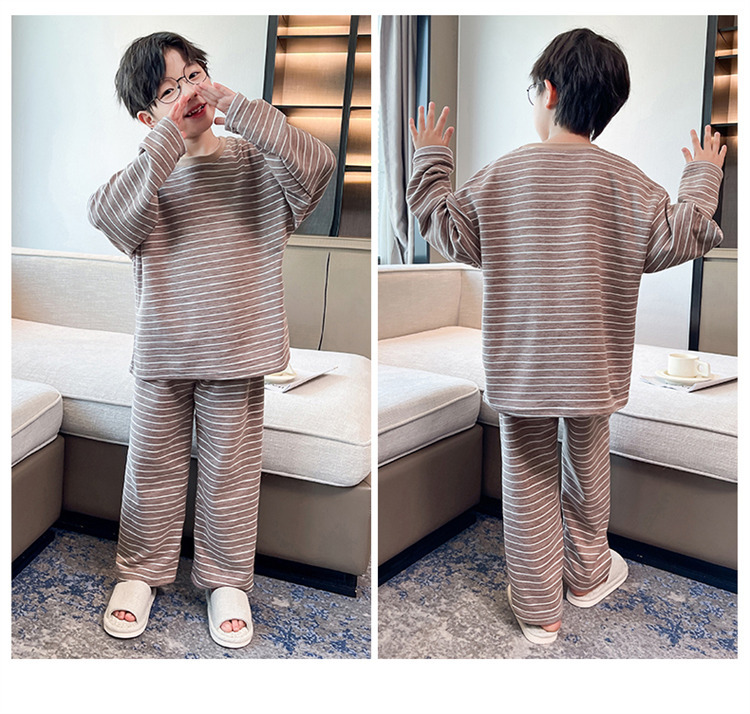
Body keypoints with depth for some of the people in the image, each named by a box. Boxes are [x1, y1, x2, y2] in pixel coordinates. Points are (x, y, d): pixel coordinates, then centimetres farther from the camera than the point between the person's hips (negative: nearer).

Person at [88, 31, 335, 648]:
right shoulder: (148, 170, 0)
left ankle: (226, 578, 31)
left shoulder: (254, 162, -1)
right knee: (155, 465, 15)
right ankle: (141, 571, 35)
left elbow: (316, 164, -20)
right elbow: (106, 213, -20)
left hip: (236, 351, -1)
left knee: (231, 469, 12)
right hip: (162, 353, 1)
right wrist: (168, 137, -24)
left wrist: (236, 107, -21)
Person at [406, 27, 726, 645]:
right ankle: (588, 574, 43)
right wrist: (703, 178, 16)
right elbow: (682, 237, -2)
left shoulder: (498, 177, -8)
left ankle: (538, 610, 21)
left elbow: (445, 230, 1)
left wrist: (431, 160, 15)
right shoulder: (626, 182, -7)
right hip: (593, 367, 1)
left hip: (516, 367, -1)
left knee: (528, 483, 10)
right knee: (587, 466, 22)